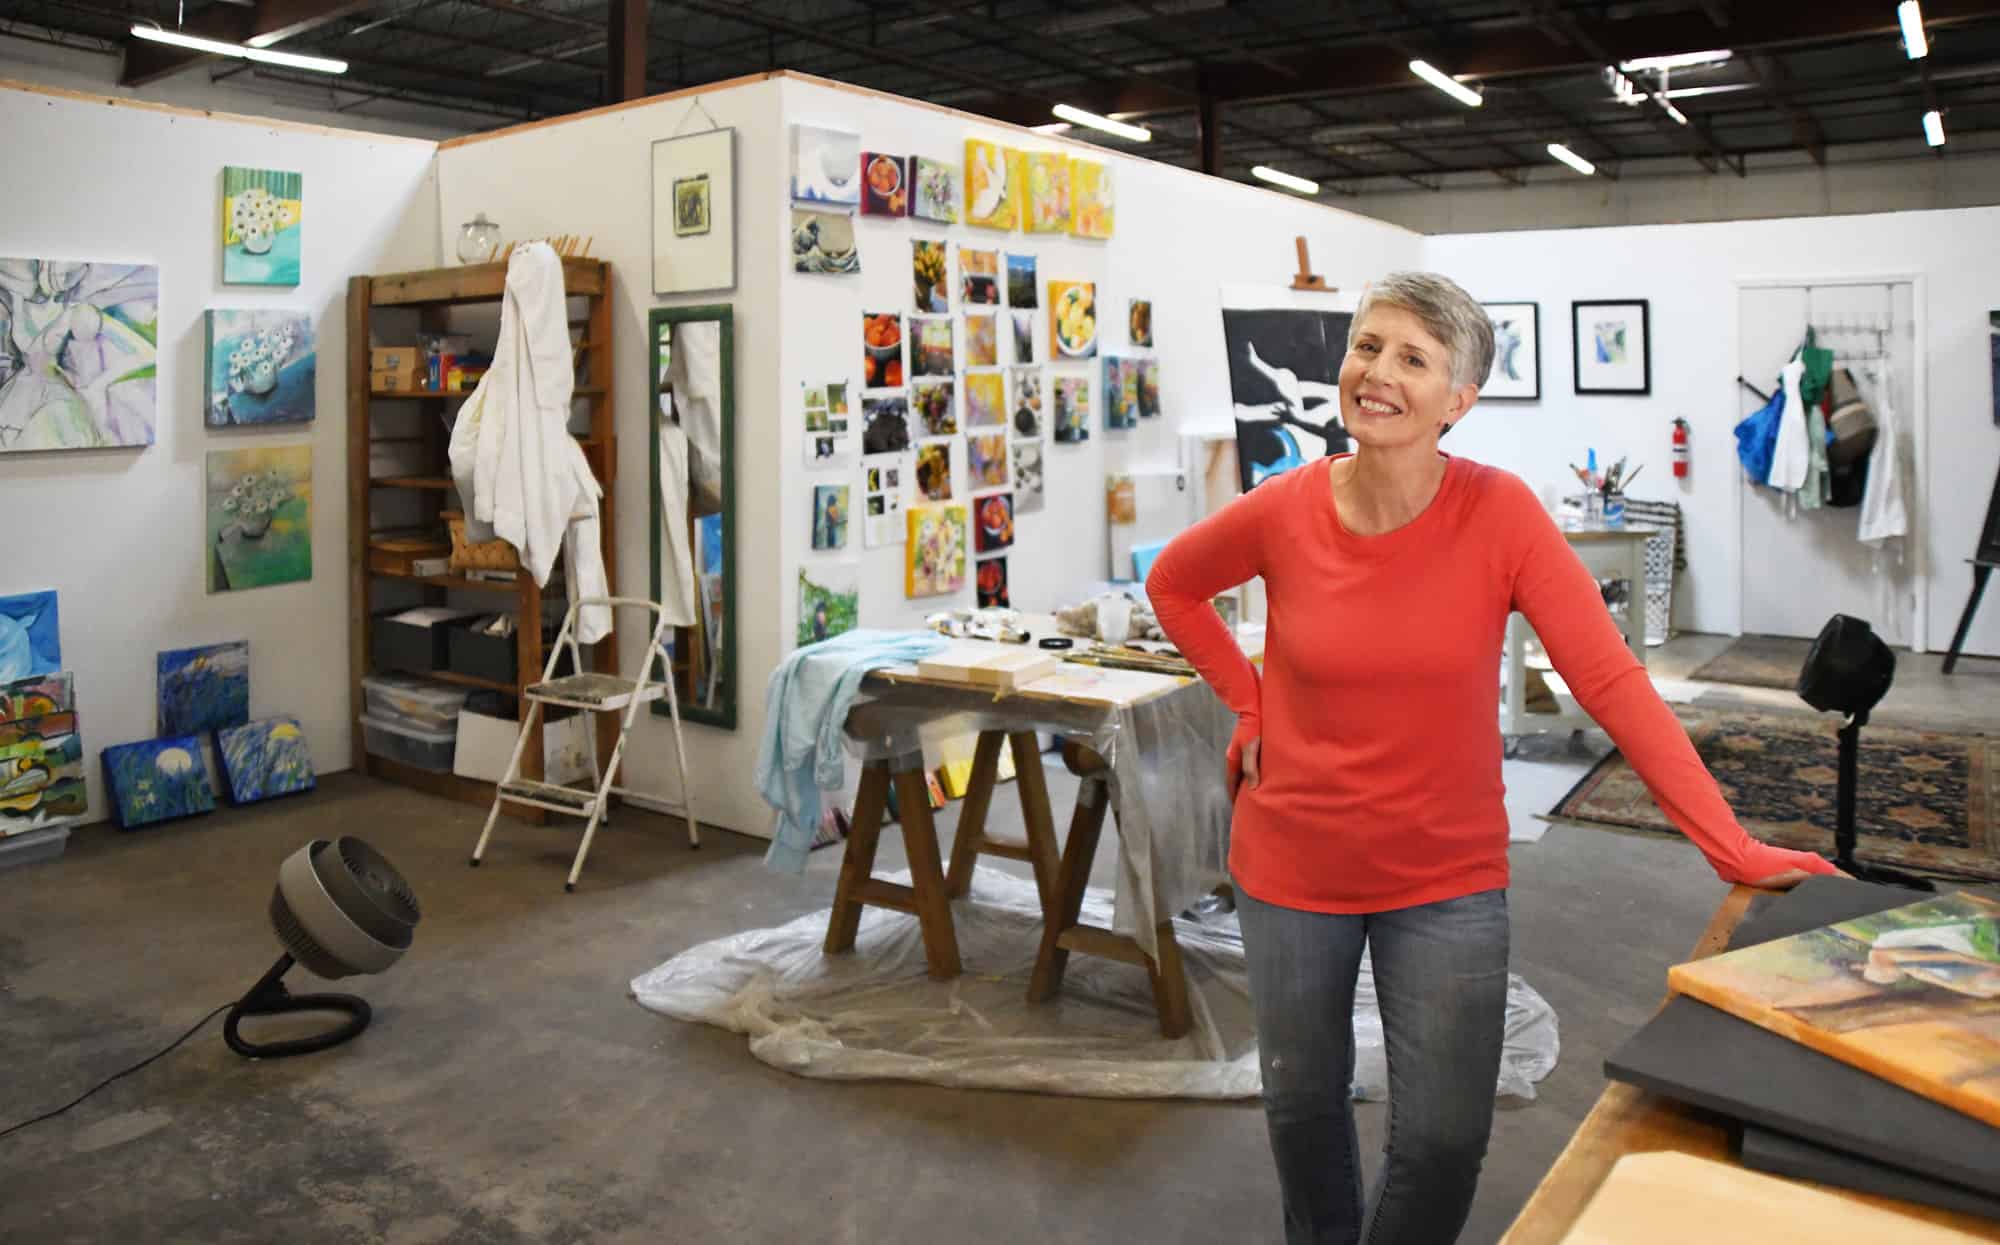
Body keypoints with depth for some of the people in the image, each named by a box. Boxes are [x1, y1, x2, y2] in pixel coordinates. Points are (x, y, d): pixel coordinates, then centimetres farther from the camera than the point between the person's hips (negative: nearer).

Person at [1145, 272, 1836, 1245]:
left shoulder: (1501, 513, -15)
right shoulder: (1282, 512, -11)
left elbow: (1612, 682, -18)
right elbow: (1172, 585, 8)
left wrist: (1733, 848, -23)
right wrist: (1250, 704, -1)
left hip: (1447, 877, -1)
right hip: (1292, 865, 2)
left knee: (1444, 1141, 4)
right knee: (1303, 1103, 18)